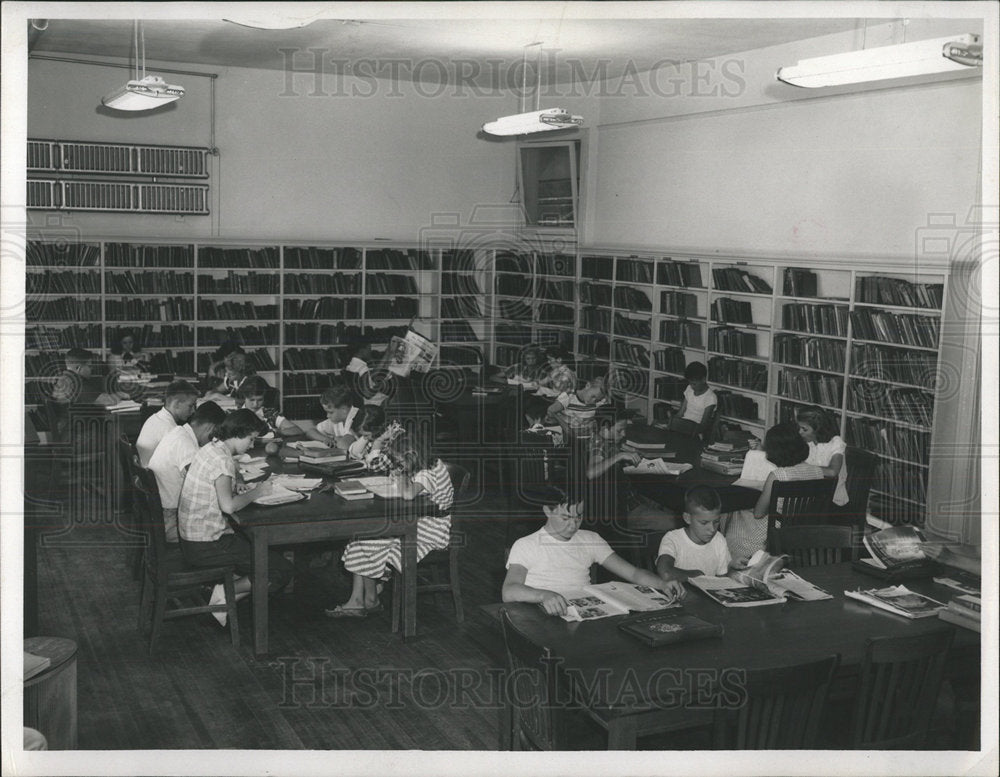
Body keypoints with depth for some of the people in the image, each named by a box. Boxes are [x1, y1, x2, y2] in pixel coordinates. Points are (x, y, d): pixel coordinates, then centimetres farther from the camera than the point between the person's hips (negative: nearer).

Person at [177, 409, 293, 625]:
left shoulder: (210, 450, 10)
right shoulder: (222, 460, -19)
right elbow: (228, 505, -28)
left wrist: (249, 489, 3)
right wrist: (256, 493, -13)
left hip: (192, 539, 10)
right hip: (206, 546, -10)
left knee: (265, 548, 25)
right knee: (282, 570, -6)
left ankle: (226, 589, 10)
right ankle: (225, 596, -2)